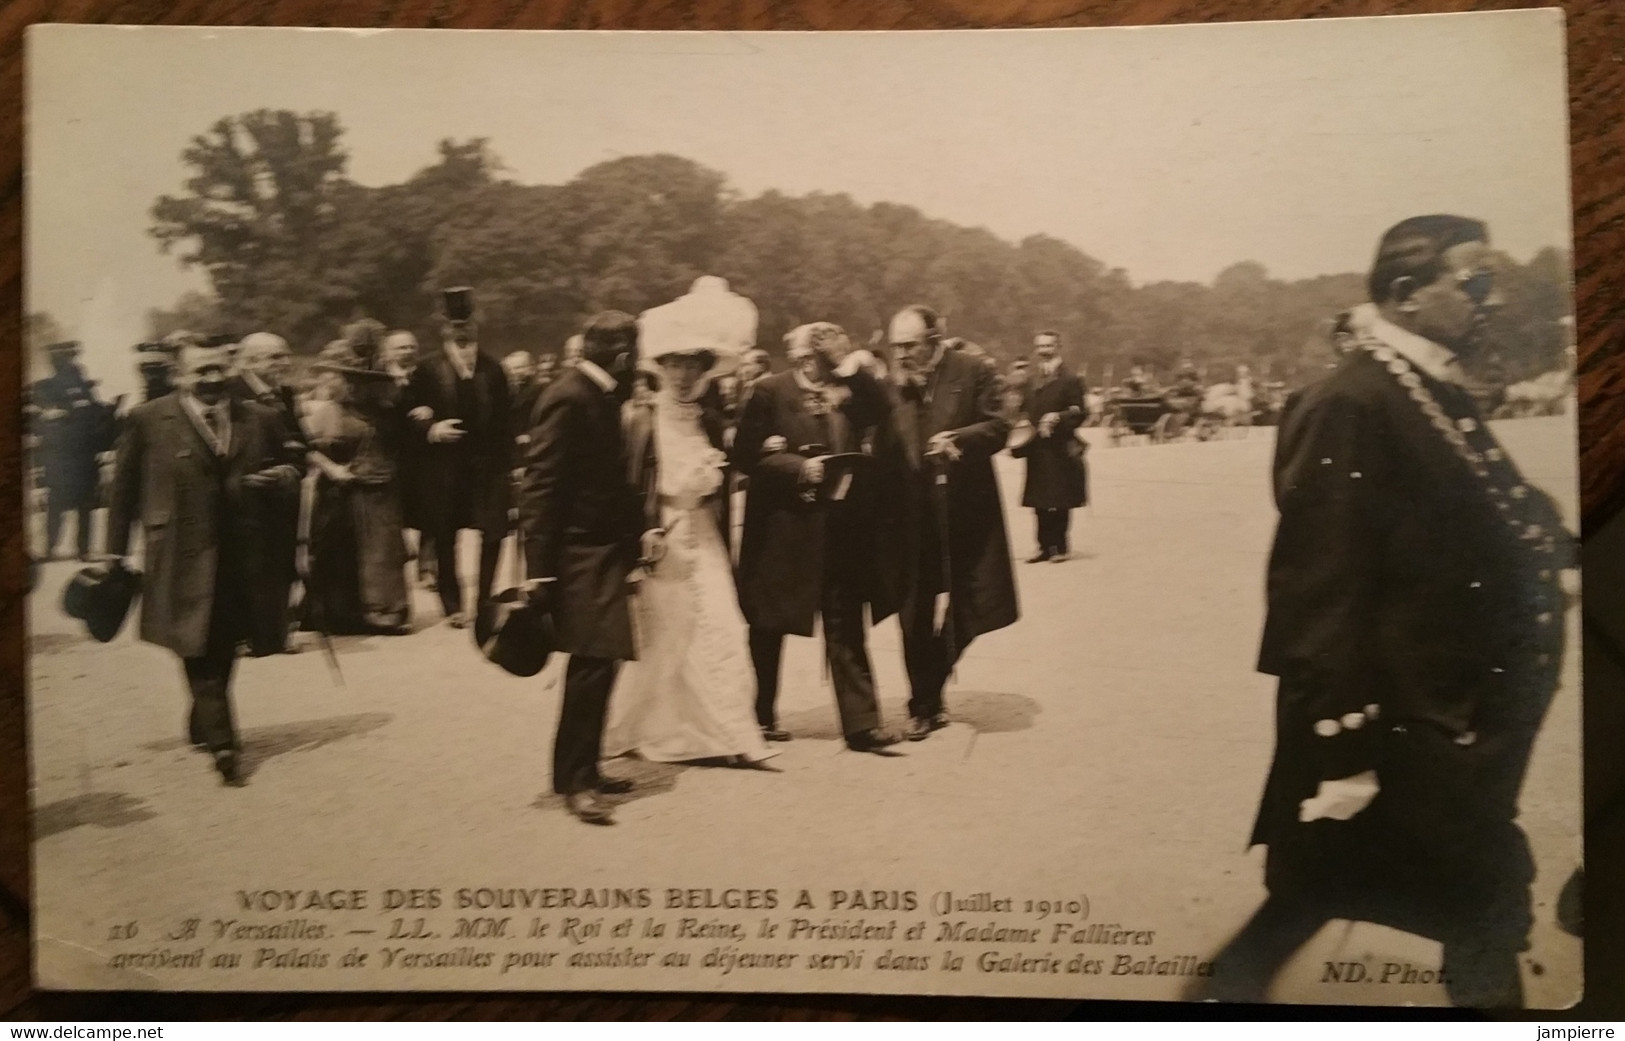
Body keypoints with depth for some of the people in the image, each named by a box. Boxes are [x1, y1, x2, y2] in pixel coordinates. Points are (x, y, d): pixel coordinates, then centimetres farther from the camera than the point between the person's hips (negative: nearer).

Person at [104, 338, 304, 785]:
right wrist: (116, 551, 3)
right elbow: (123, 488, 4)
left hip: (243, 552, 4)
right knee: (201, 651, -6)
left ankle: (203, 726, 32)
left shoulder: (259, 419, 8)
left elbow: (290, 463, 20)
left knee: (223, 648, 12)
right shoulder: (148, 420, 0)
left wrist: (283, 476, -4)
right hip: (184, 556, -3)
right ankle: (222, 743, -4)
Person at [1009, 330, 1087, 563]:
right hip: (1037, 452, 6)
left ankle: (1061, 546, 8)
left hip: (1060, 451, -6)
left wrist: (1058, 417, -23)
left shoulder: (1069, 380, -4)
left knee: (1061, 504, -1)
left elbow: (1078, 413, -9)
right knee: (1040, 503, 6)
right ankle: (1046, 546, 13)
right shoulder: (1032, 383, 17)